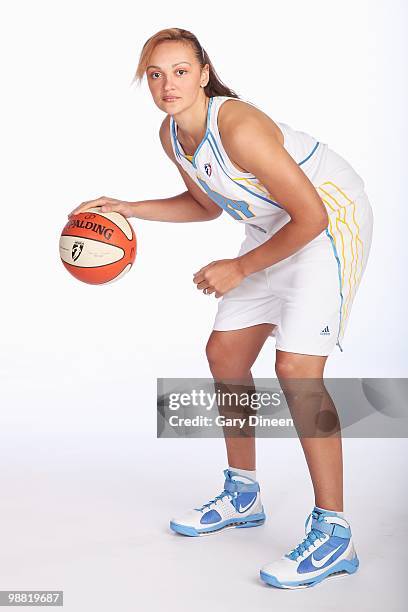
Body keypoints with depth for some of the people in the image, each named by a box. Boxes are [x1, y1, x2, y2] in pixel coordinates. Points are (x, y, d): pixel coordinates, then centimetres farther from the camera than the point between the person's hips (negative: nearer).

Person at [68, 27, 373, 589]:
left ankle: (333, 533, -9)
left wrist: (239, 268, -19)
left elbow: (311, 216, -27)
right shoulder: (171, 134, -3)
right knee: (224, 353, 8)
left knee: (295, 367, -21)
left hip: (331, 221, -9)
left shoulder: (238, 127, -29)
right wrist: (129, 209, 5)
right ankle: (243, 495, 26)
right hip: (271, 228, 9)